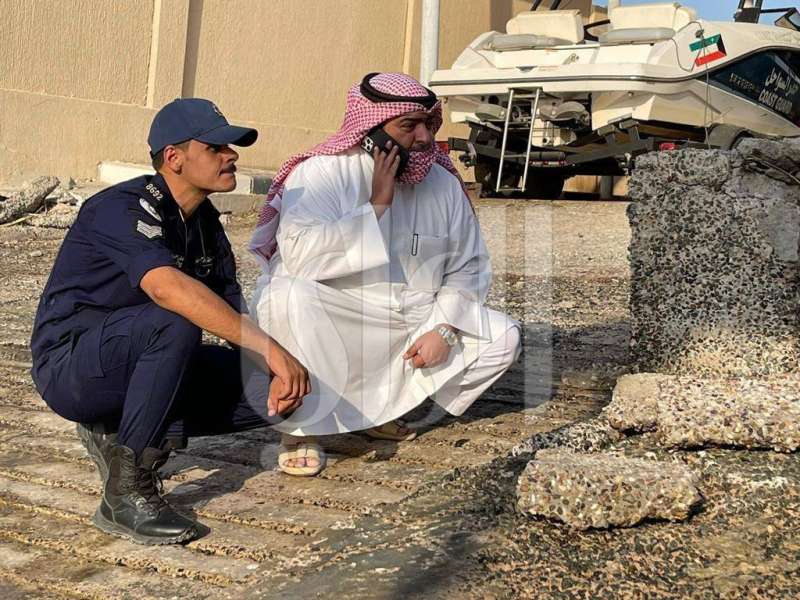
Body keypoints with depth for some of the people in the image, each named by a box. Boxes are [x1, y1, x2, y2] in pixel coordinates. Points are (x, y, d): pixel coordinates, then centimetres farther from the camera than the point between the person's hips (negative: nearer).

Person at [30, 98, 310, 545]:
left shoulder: (205, 222, 5)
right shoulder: (123, 208, -20)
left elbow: (233, 313, 5)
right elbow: (168, 288, -39)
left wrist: (279, 372, -14)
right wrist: (273, 350, -43)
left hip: (139, 365, 8)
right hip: (70, 367, -8)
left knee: (274, 393, -8)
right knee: (176, 324, -37)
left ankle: (119, 432, 4)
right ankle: (127, 490, -24)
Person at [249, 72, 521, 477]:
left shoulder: (443, 184, 2)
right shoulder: (320, 174, -14)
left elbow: (466, 268, 9)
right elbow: (299, 254, -31)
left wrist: (443, 329, -8)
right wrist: (377, 206, -26)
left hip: (411, 332, 6)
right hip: (331, 331, -5)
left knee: (502, 337, -4)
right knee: (287, 297, -36)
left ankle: (379, 409, 6)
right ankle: (300, 430, -14)